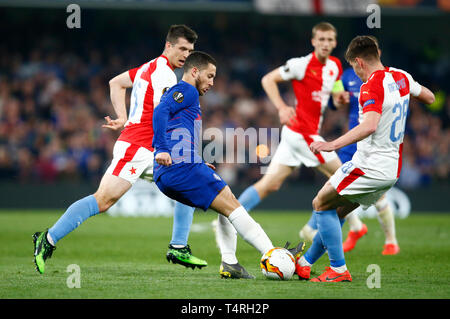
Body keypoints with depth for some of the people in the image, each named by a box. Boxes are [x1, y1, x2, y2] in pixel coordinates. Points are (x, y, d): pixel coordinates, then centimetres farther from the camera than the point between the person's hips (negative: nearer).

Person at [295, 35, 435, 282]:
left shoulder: (372, 87, -19)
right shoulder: (401, 77, 7)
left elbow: (370, 125, -35)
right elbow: (429, 98, 24)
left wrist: (333, 145, -37)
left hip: (370, 166, -9)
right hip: (392, 169, 9)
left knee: (321, 204, 3)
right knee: (336, 211, 19)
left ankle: (338, 269, 0)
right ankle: (304, 264, 27)